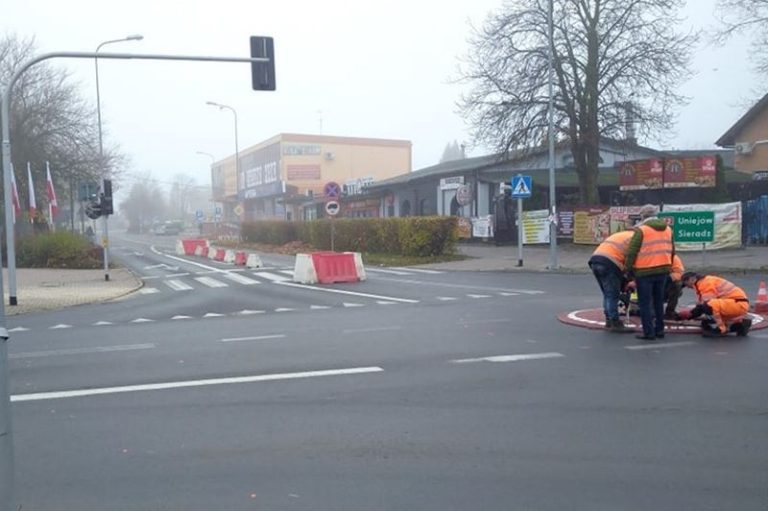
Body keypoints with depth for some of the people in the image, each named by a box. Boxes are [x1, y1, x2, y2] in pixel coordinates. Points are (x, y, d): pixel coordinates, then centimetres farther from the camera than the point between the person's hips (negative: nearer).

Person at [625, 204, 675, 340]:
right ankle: (659, 330, 22)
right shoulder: (667, 229, 12)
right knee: (658, 301, 18)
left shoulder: (641, 230, -10)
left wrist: (629, 269, -2)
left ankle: (648, 332, -1)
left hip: (645, 271, -7)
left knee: (645, 303, 0)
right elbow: (672, 251, 18)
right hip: (663, 270, 7)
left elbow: (631, 252, -12)